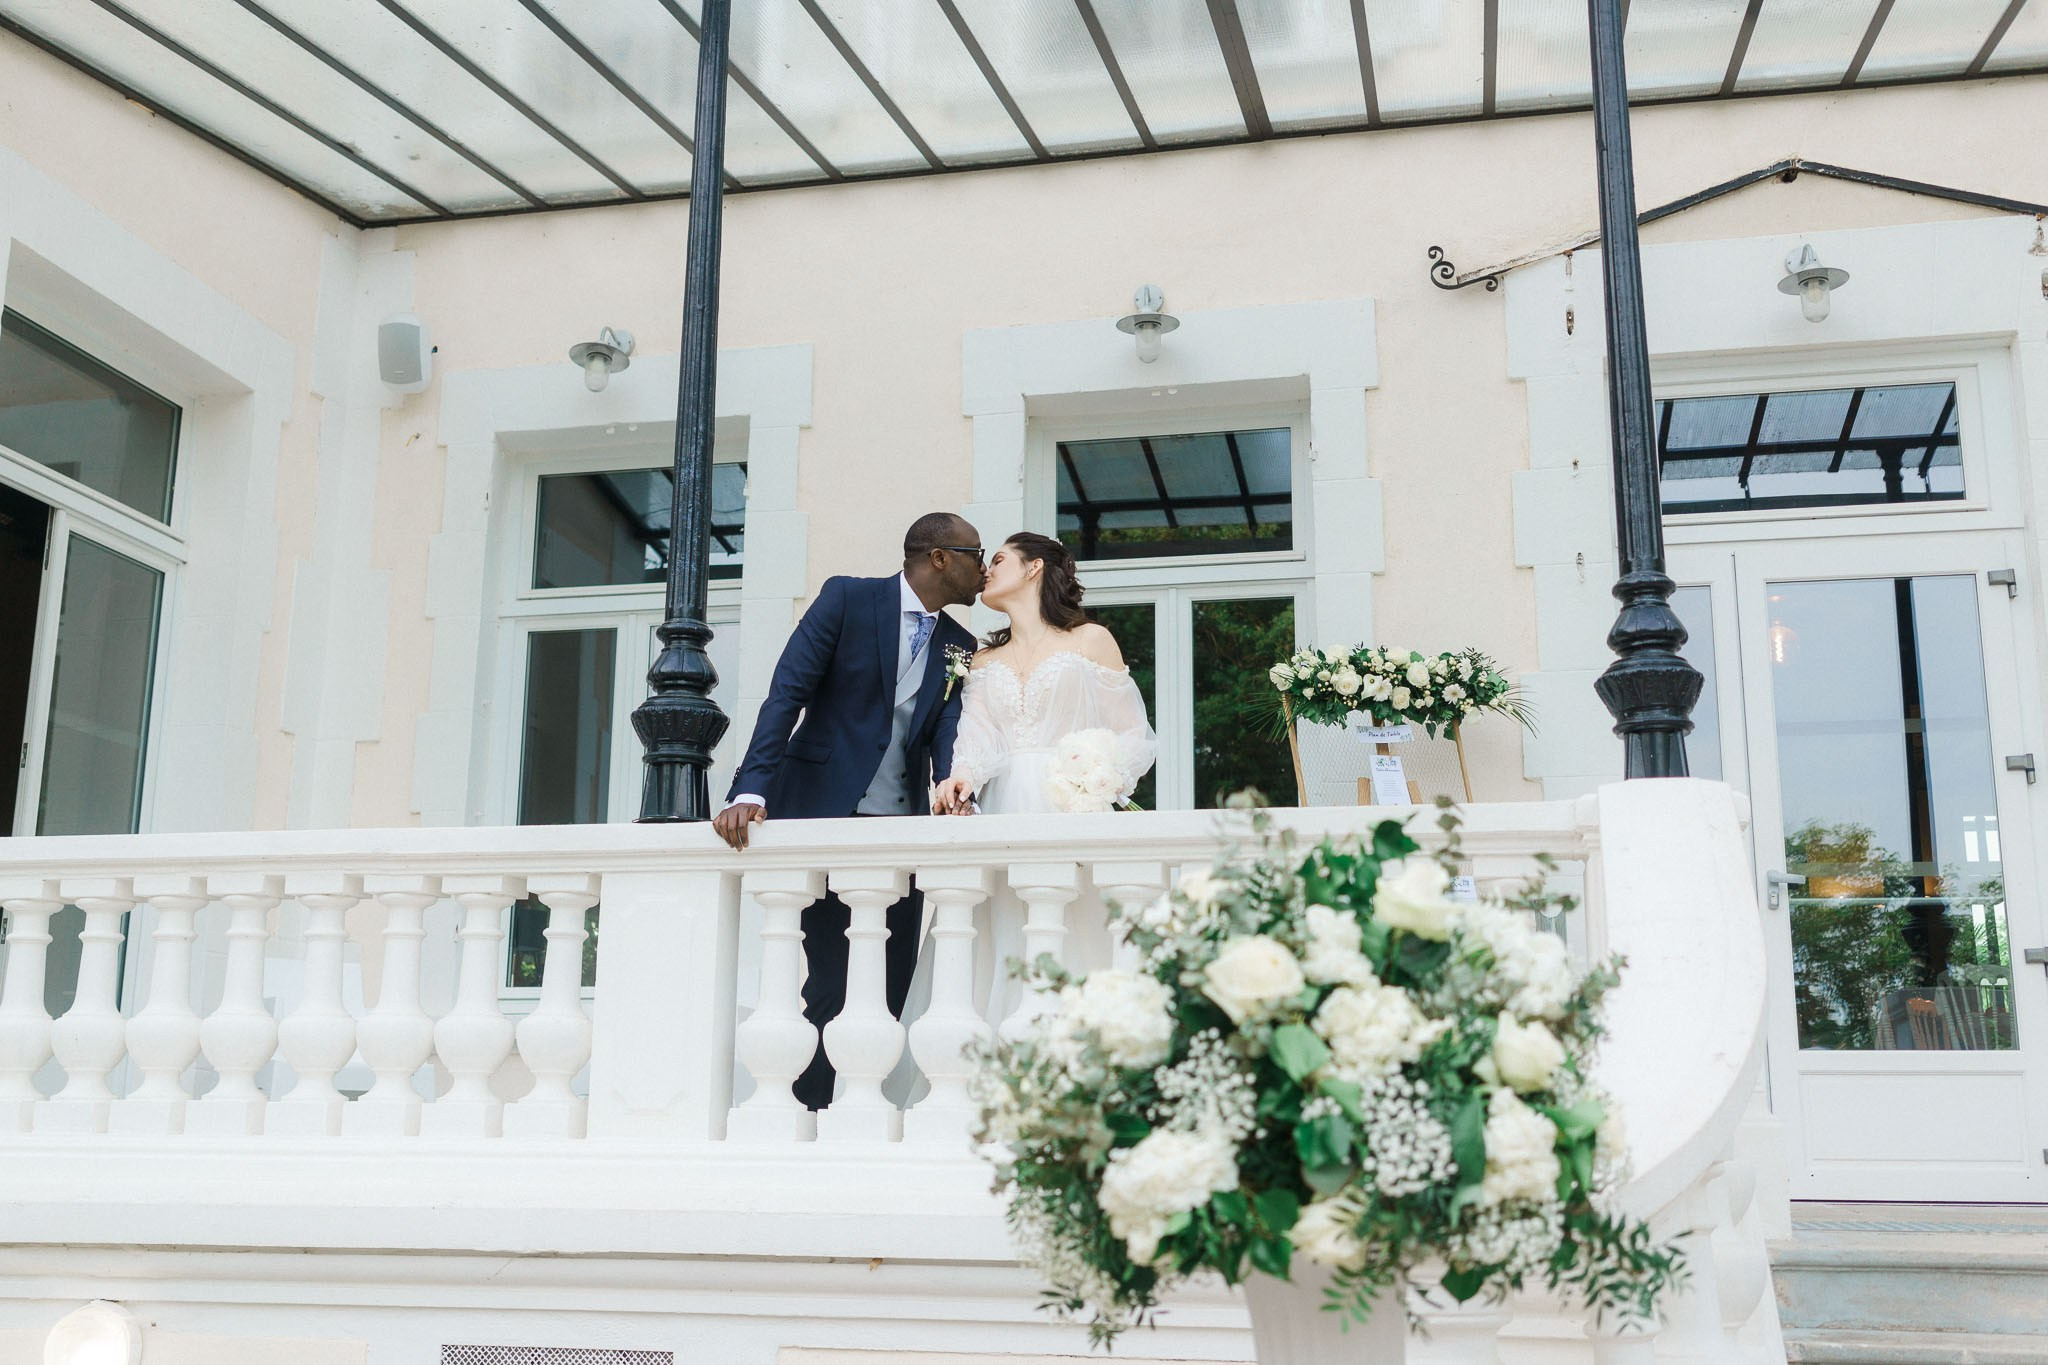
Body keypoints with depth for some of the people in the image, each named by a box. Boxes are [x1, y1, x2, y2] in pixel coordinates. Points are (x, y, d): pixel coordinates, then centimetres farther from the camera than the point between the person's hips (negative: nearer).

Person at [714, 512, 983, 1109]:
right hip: (824, 811, -5)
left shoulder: (959, 646, 12)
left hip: (901, 823, 5)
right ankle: (808, 1112, 1)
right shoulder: (847, 598, -3)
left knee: (891, 985, 3)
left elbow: (947, 732, -2)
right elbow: (786, 695, -10)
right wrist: (751, 791, -23)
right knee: (833, 984, -10)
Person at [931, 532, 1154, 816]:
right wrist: (963, 775, -19)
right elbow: (976, 736, 3)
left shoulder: (1091, 640, 7)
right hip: (1004, 805, 3)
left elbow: (1129, 734, 2)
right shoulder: (984, 661, 18)